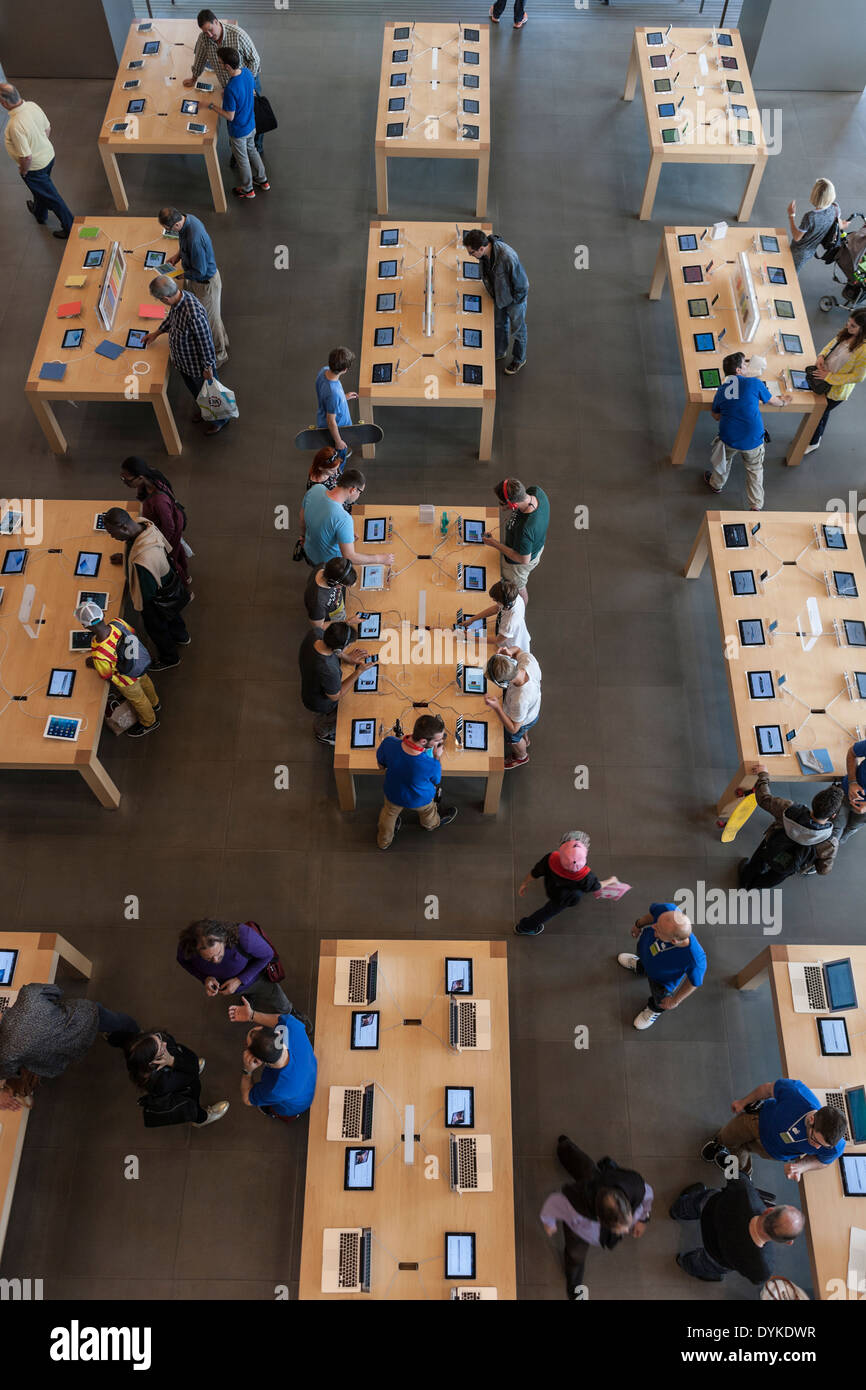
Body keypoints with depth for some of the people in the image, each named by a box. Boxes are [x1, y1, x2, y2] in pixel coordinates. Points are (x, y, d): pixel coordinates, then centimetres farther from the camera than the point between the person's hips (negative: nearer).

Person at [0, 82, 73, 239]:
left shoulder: (15, 126, -37)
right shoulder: (32, 105, -14)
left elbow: (27, 157, -31)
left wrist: (23, 171, -10)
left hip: (35, 167, -8)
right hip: (49, 154, 8)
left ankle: (70, 227, 28)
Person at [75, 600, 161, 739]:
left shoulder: (99, 655, -46)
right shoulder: (118, 623, -33)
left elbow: (106, 676, -23)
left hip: (127, 680, -5)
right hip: (141, 662, 5)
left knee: (136, 698, 28)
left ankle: (149, 723, 59)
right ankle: (154, 703, 71)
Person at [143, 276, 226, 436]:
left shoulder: (194, 314, -41)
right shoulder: (179, 296, -14)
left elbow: (205, 342, -29)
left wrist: (208, 367, -18)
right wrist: (157, 333, 17)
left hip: (197, 364, -8)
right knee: (193, 389, 30)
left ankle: (220, 419, 44)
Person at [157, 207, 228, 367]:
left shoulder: (195, 239, -38)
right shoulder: (187, 218, -10)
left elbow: (200, 272, -30)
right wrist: (177, 255, 0)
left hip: (206, 282, -9)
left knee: (210, 318, 10)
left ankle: (219, 354, 31)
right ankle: (222, 341, 49)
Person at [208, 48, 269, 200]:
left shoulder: (230, 89, -36)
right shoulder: (247, 72, -14)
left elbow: (230, 116, -27)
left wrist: (212, 106, -16)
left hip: (238, 132, -7)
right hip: (251, 125, 7)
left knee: (242, 159, 17)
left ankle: (247, 189, 38)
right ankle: (262, 181, 47)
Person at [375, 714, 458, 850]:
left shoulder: (389, 743, -38)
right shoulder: (432, 766, -44)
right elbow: (436, 782, -17)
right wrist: (438, 757, -12)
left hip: (393, 795, 1)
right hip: (420, 801, -1)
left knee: (389, 813, 36)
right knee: (427, 811, 37)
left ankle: (383, 841, 64)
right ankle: (432, 823, 71)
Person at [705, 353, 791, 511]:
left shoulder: (721, 390, 2)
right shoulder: (754, 383, -8)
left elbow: (716, 416, 15)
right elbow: (772, 401, 7)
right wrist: (783, 401, 29)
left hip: (729, 439, 2)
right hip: (753, 441, -2)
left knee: (724, 460, 32)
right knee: (755, 470, 18)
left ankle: (716, 484, 55)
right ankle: (756, 506, 26)